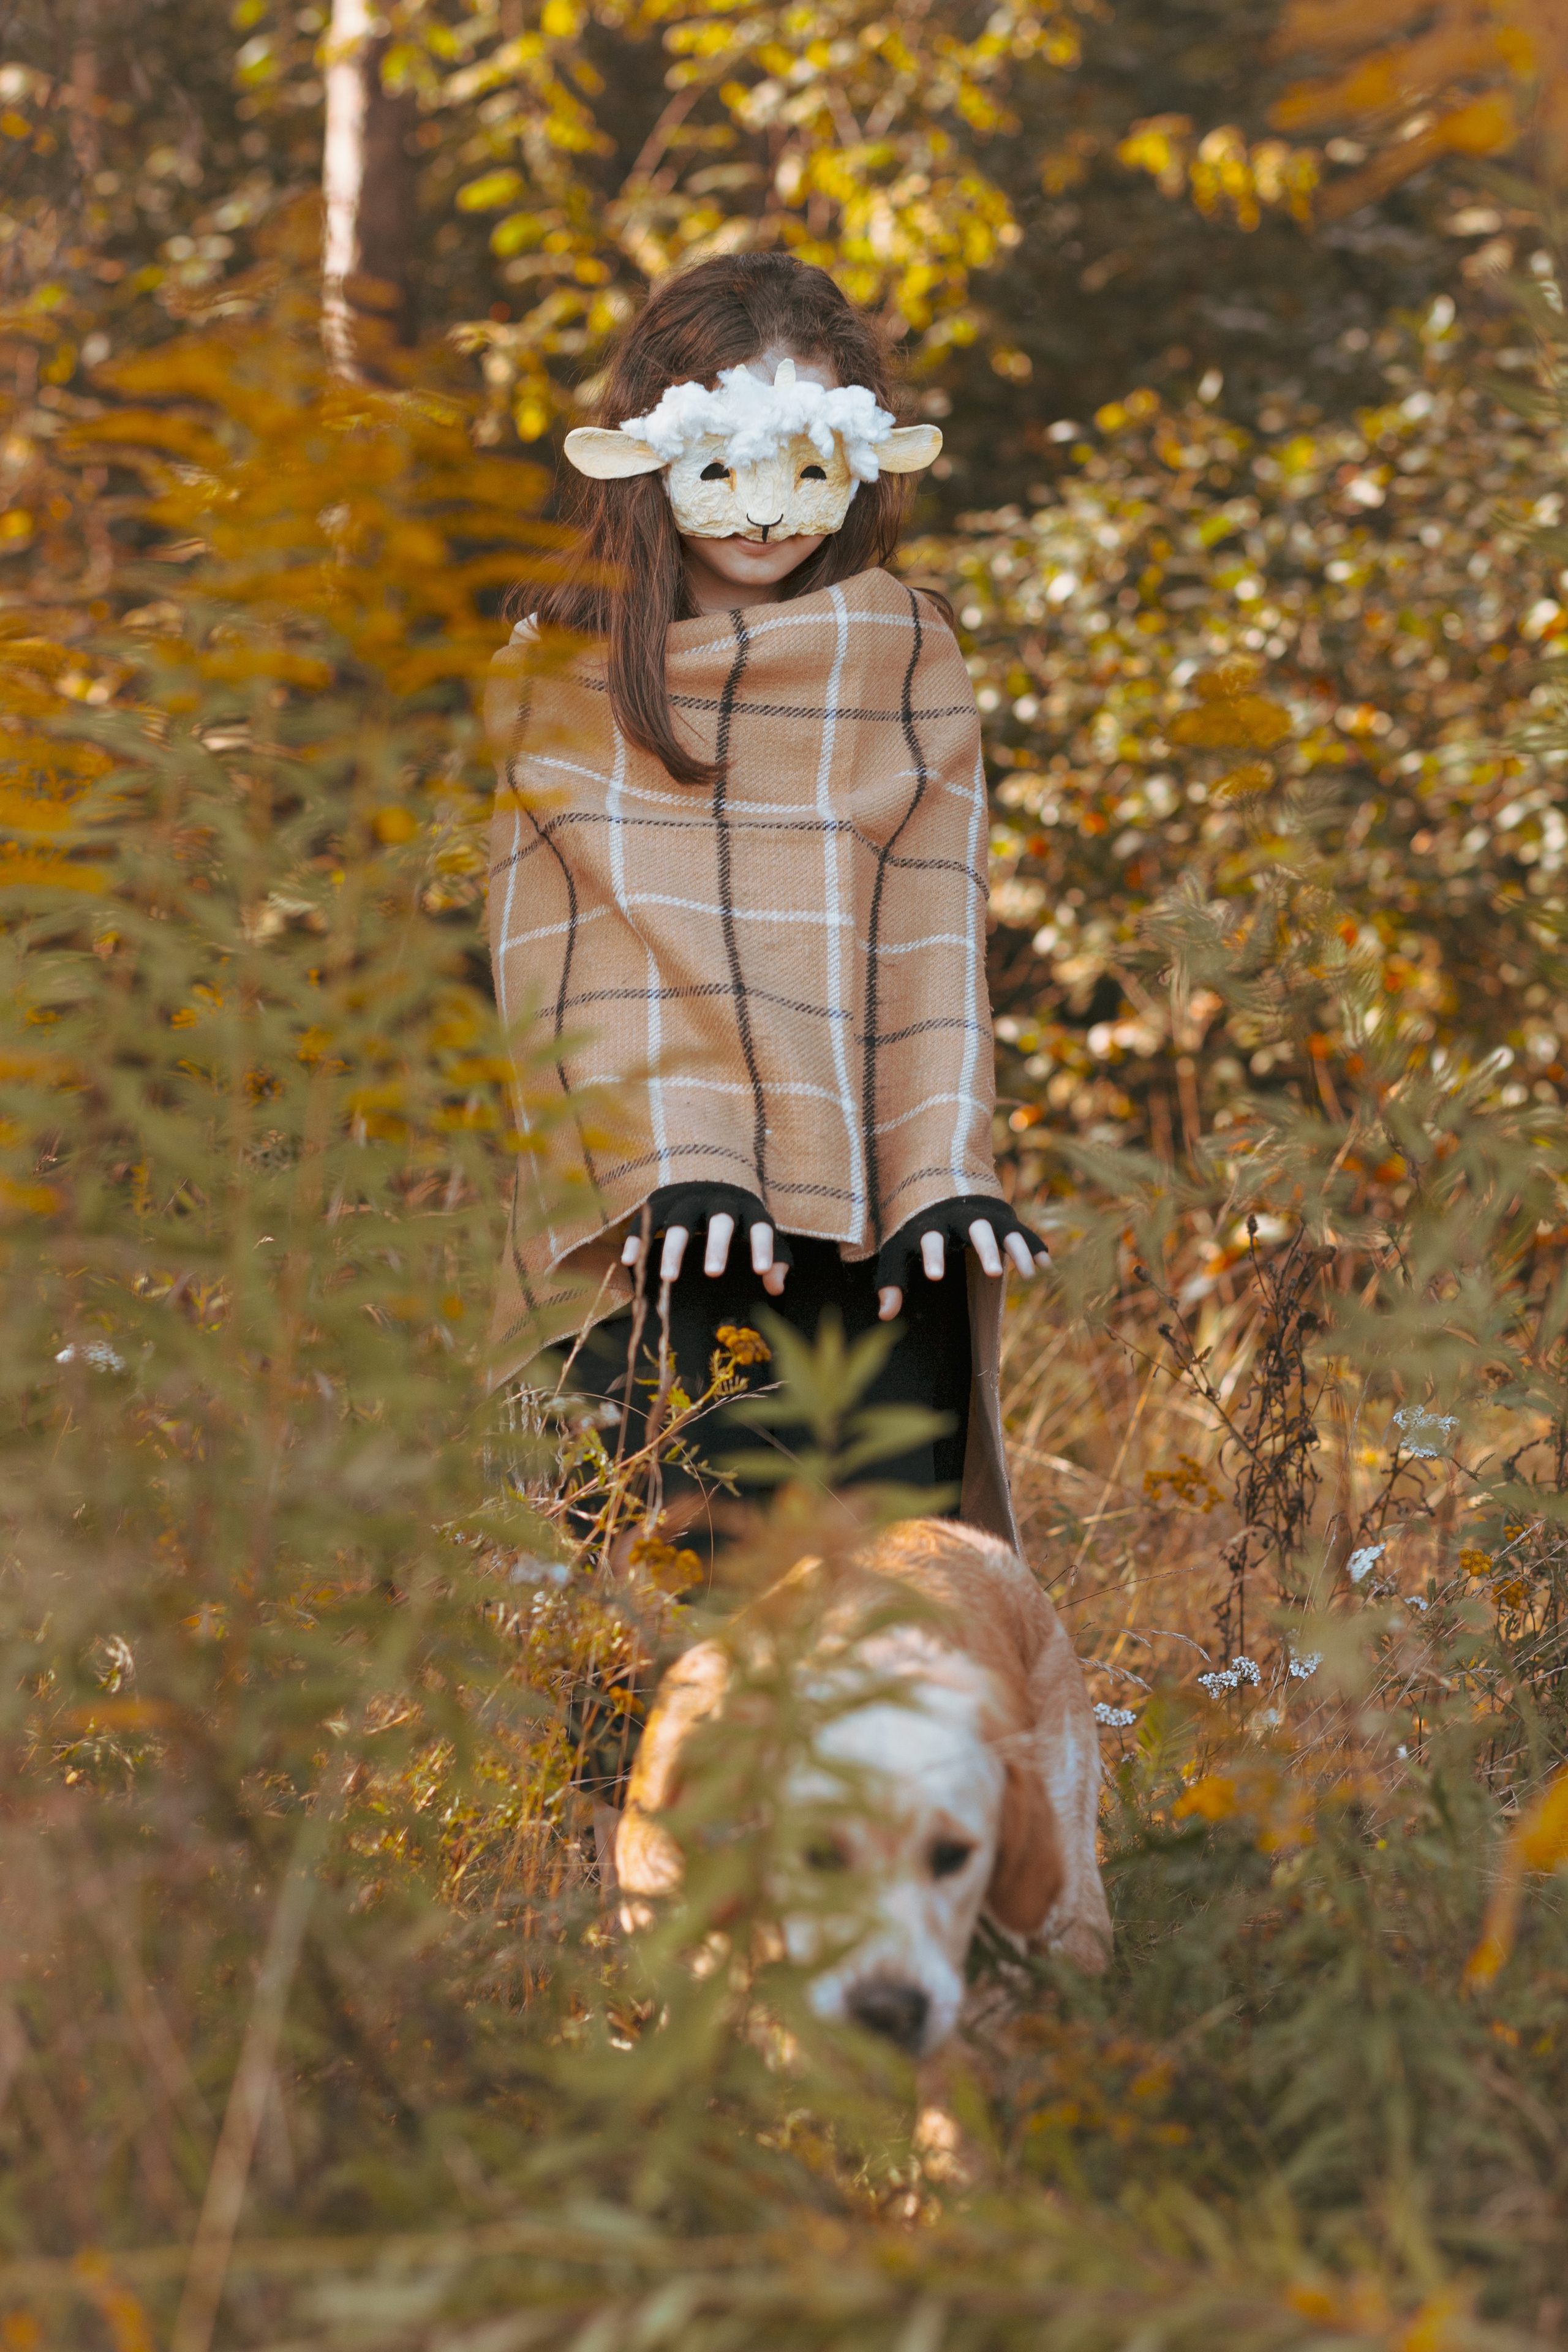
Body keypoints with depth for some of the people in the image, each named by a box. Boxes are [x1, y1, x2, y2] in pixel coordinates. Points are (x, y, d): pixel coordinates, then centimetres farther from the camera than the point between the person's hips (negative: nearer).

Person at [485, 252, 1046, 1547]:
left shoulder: (910, 661, 13)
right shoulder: (561, 670, 10)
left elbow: (935, 936, 4)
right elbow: (565, 956, 0)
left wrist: (942, 1177, -12)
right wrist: (671, 1162, -17)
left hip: (868, 1236, 1)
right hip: (652, 1229, -1)